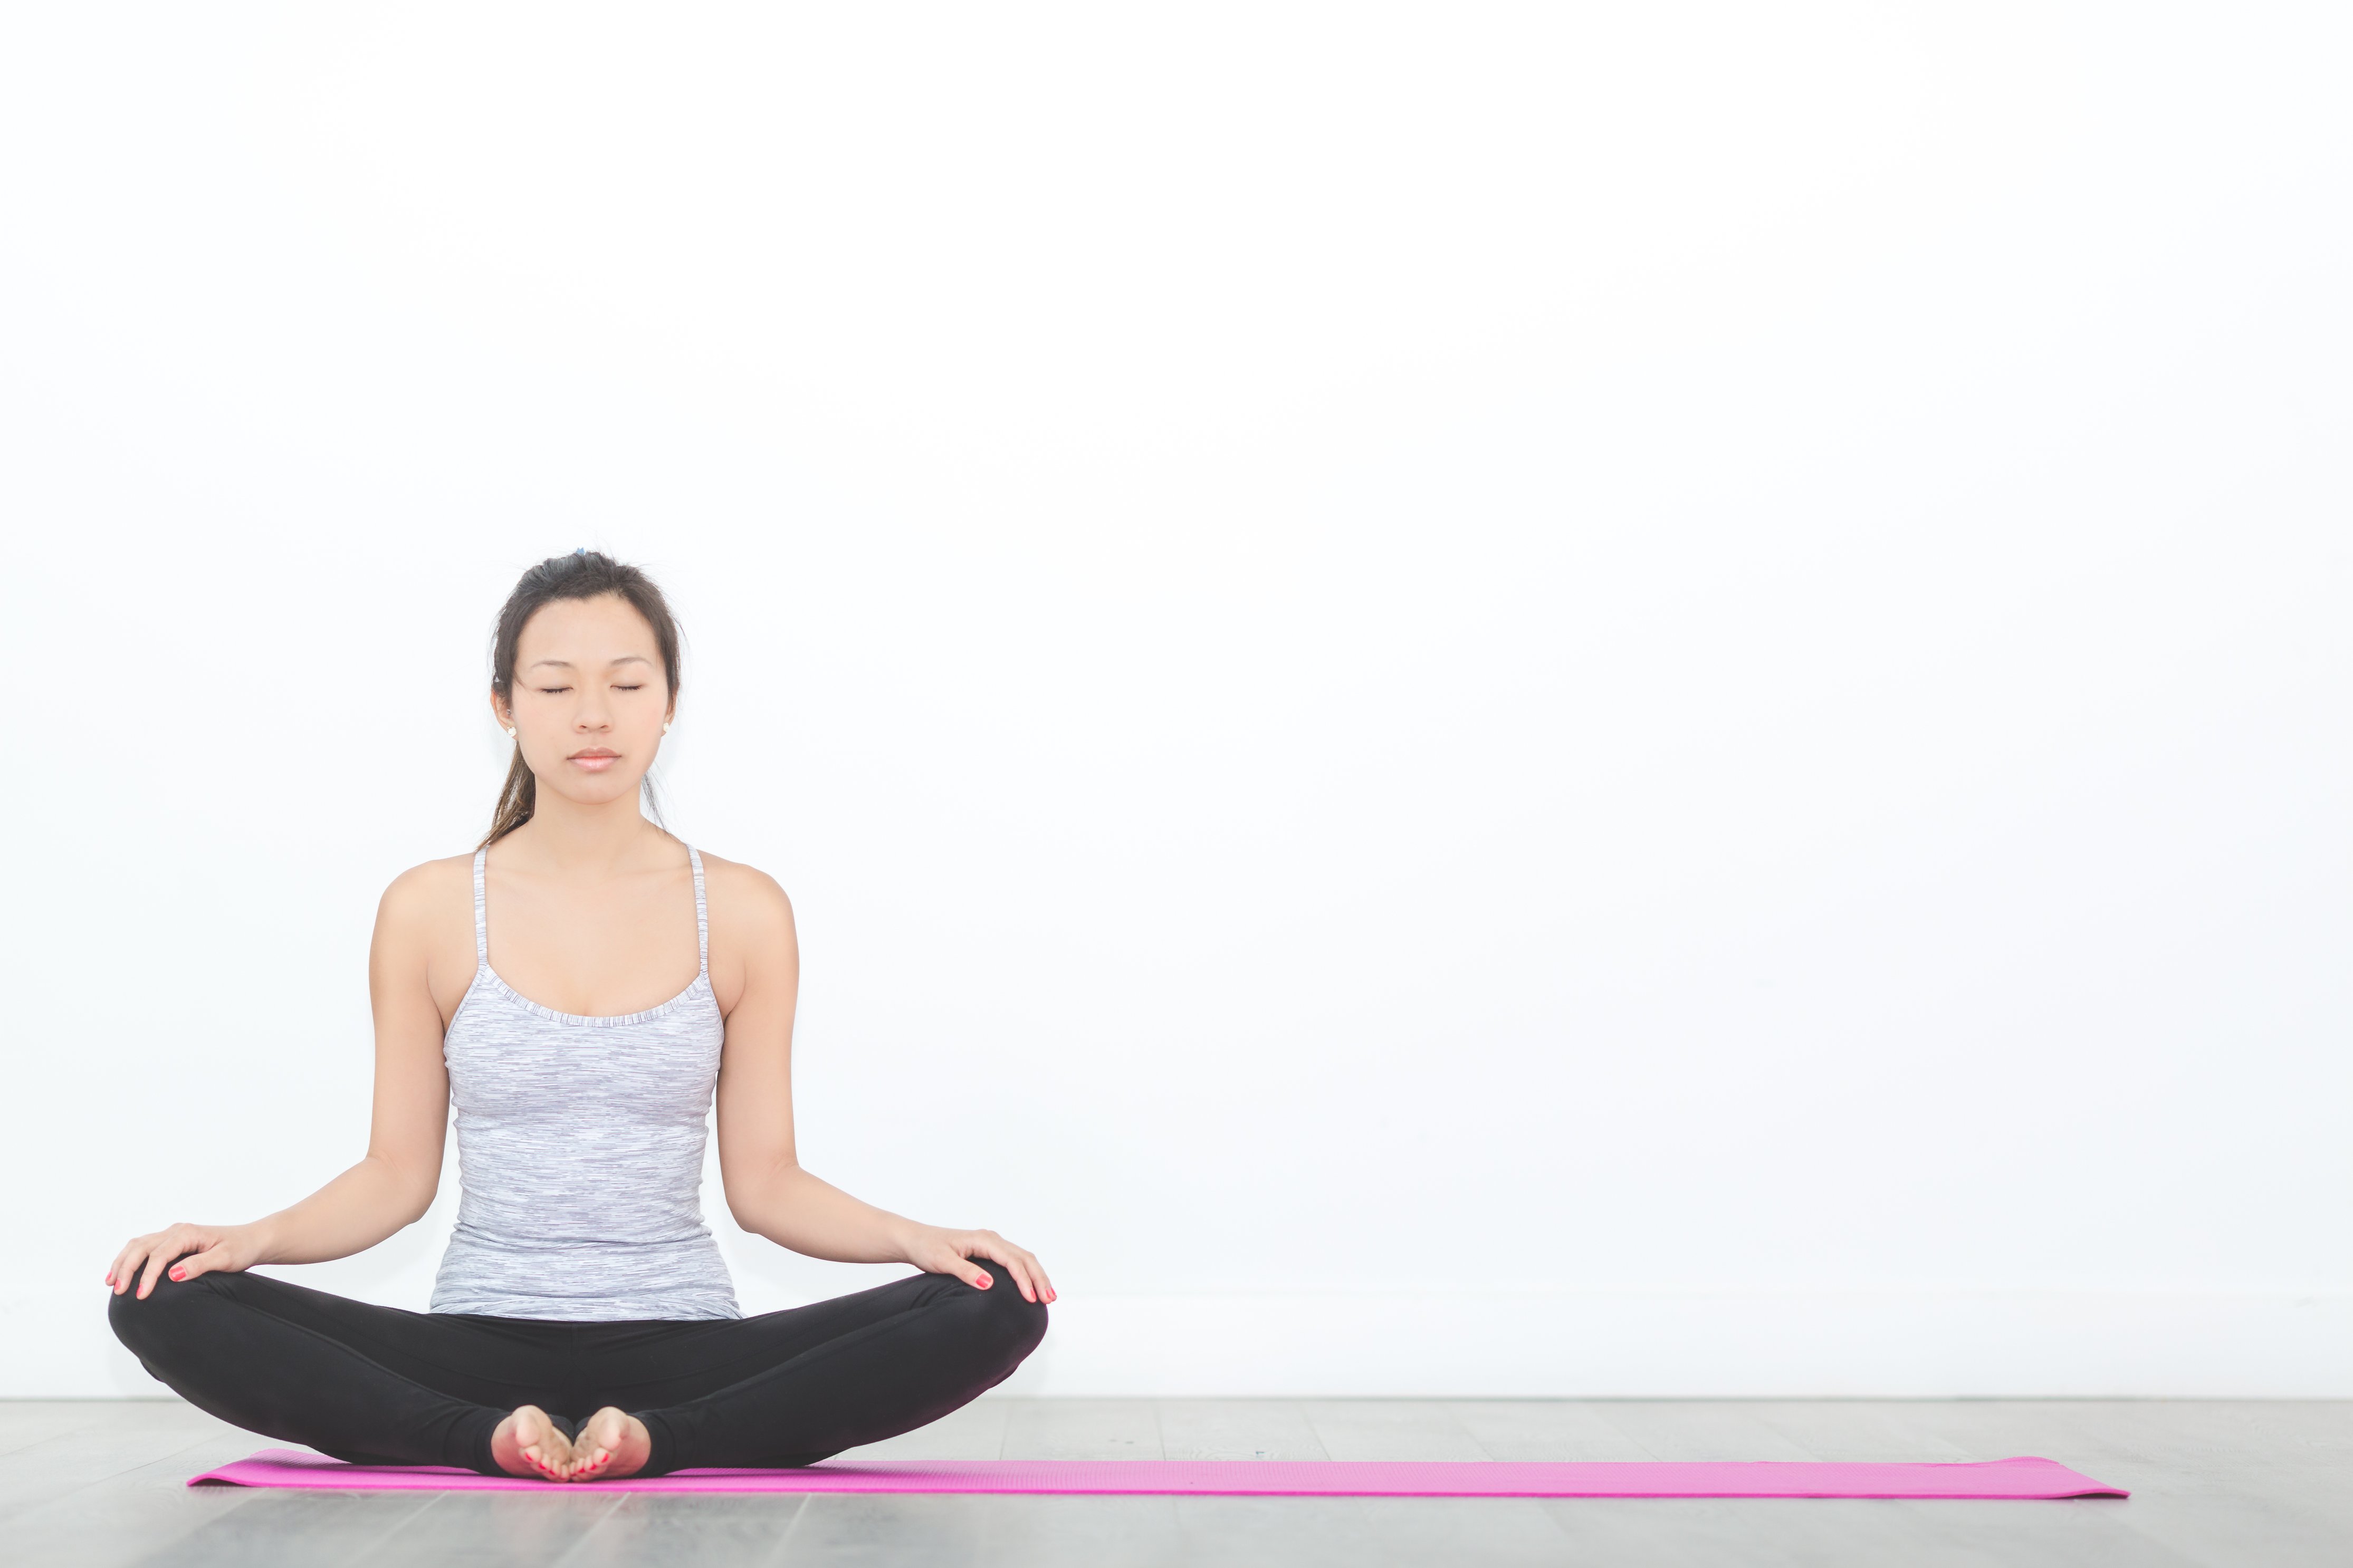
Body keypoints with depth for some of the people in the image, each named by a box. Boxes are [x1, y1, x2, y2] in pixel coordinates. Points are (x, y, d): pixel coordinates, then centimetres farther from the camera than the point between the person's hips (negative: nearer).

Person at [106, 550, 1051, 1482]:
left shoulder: (743, 913, 4)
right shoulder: (428, 911, 4)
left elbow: (764, 1180, 5)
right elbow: (398, 1173, 6)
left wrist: (915, 1236, -12)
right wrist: (252, 1238, -12)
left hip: (682, 1348, 0)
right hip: (482, 1344, 0)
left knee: (996, 1311, -25)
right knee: (164, 1304, -23)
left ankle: (659, 1441, -29)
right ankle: (488, 1437, -27)